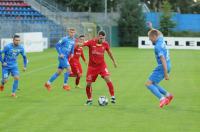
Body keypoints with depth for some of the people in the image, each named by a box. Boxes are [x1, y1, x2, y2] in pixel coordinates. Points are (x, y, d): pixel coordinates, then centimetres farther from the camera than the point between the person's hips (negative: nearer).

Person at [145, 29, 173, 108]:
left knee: (148, 84, -11)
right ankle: (168, 95, 15)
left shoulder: (157, 46, -20)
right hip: (167, 66, 9)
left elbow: (163, 60, -25)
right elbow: (159, 34, 31)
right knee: (152, 84, 17)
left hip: (162, 67, -9)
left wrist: (166, 74, -26)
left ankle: (162, 99, -20)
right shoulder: (161, 39, 5)